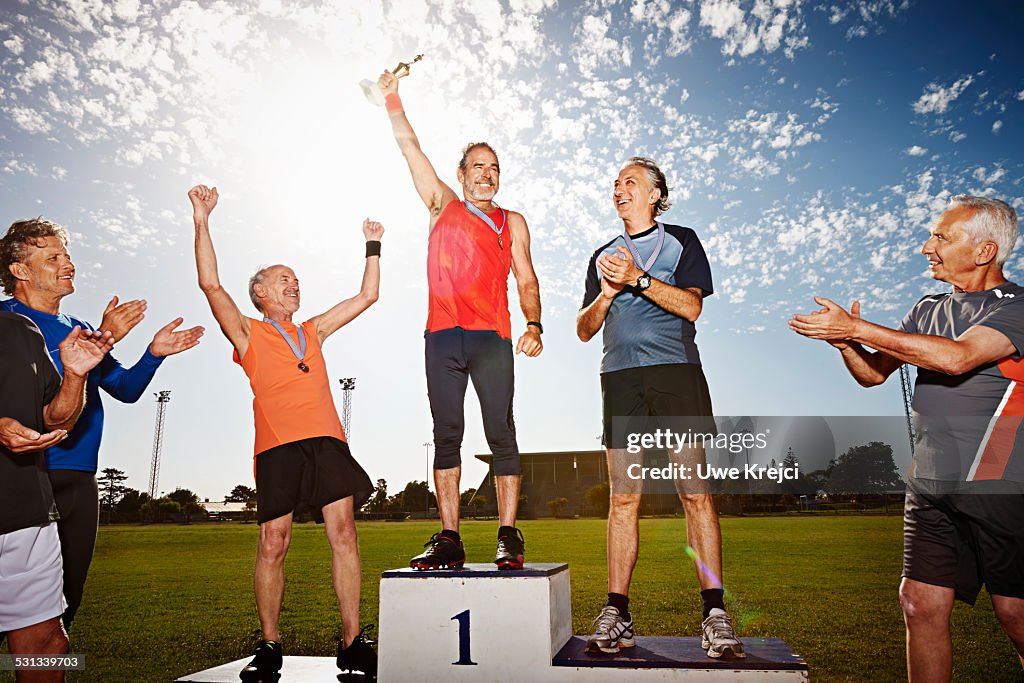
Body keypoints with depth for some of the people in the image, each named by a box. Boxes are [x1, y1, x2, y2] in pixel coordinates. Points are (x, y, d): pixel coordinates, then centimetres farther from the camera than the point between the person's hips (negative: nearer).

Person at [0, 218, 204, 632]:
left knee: (65, 600, 11)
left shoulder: (79, 329, 19)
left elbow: (126, 389, 19)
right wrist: (102, 339, -19)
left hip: (79, 480, 7)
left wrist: (154, 353, 2)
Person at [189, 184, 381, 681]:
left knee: (343, 534, -6)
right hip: (278, 447, -3)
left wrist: (373, 244, 28)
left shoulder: (313, 332, 25)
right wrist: (202, 222, -4)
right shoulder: (248, 334, 14)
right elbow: (211, 285, 0)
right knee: (273, 545, -2)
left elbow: (367, 296, 27)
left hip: (327, 441, 3)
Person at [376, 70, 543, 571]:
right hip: (442, 338, 2)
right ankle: (449, 540, 6)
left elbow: (526, 280, 9)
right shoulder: (442, 207, 18)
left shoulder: (512, 222, 16)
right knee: (446, 436, 1)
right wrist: (393, 100, 12)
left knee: (501, 435, -5)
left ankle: (508, 538, -1)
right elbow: (410, 147, 17)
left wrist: (534, 326, -6)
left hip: (491, 340, -1)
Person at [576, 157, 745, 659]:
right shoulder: (604, 256, 24)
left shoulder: (681, 241, 14)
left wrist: (638, 278, -11)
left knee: (695, 493, -8)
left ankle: (714, 614, -3)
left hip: (675, 372, -3)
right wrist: (609, 291, -1)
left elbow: (691, 306, -1)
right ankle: (616, 614, 3)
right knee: (623, 498, 0)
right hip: (620, 378, 3)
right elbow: (584, 330, 17)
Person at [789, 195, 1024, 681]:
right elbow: (873, 373, 14)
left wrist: (856, 328, -23)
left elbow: (957, 357, -25)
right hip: (930, 484, 6)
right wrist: (845, 342, -9)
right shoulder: (928, 310, 15)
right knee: (921, 605, 4)